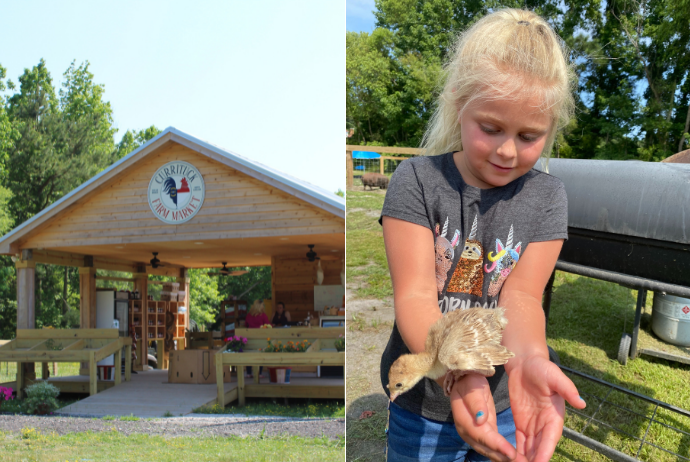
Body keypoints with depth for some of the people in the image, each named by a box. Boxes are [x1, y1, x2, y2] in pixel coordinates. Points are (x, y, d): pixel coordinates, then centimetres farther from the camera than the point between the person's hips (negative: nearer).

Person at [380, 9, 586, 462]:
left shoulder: (547, 195, -6)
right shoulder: (417, 179, -13)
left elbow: (521, 296, -15)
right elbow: (415, 293, -21)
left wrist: (528, 360, -38)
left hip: (503, 404, 2)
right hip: (421, 405, -1)